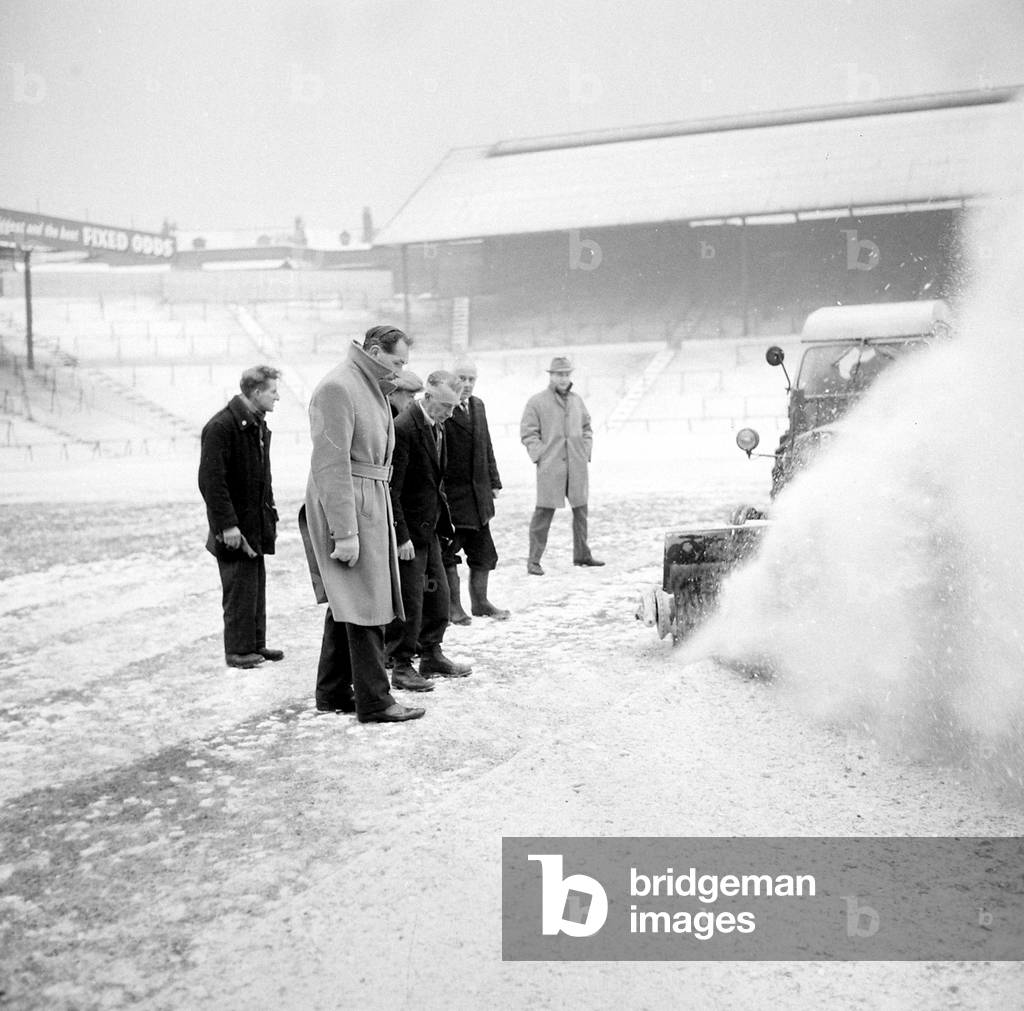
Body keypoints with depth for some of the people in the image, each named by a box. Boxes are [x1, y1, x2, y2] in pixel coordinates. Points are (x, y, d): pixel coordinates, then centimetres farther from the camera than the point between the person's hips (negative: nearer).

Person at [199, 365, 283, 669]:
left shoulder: (258, 425, 13)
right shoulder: (221, 427, -17)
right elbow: (211, 480, -20)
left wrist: (271, 515, 17)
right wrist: (227, 524, -22)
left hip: (257, 525, 9)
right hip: (235, 529, -9)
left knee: (257, 586, 14)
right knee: (240, 588, -2)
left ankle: (256, 644, 24)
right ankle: (238, 650, 8)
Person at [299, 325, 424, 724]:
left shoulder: (371, 389, 16)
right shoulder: (337, 388, -15)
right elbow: (331, 465, -21)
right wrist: (345, 533, -24)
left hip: (370, 503, 10)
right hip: (344, 508, -10)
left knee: (345, 605, 16)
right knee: (364, 605, -5)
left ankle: (333, 693, 27)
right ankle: (374, 701, 4)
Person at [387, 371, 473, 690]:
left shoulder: (437, 426, 9)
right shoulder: (403, 428, -21)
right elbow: (391, 488, -22)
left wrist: (444, 517, 15)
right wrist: (402, 536, -22)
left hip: (429, 526, 9)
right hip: (408, 529, -9)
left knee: (437, 593, 15)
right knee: (410, 599, -3)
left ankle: (431, 655, 28)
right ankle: (401, 666, 9)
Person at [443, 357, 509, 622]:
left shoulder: (478, 405, 12)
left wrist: (494, 481, 15)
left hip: (478, 492, 7)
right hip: (450, 492, -7)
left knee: (483, 552, 13)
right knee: (448, 552, 4)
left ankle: (480, 602, 26)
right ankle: (454, 605, 16)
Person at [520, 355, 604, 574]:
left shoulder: (577, 401, 14)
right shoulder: (537, 402, -1)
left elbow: (587, 428, 22)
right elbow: (527, 432, -3)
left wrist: (586, 451, 9)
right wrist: (540, 455, -11)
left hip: (577, 466, 5)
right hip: (550, 466, -5)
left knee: (581, 509, 11)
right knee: (544, 511, -7)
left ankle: (581, 554, 26)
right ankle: (533, 560, 0)